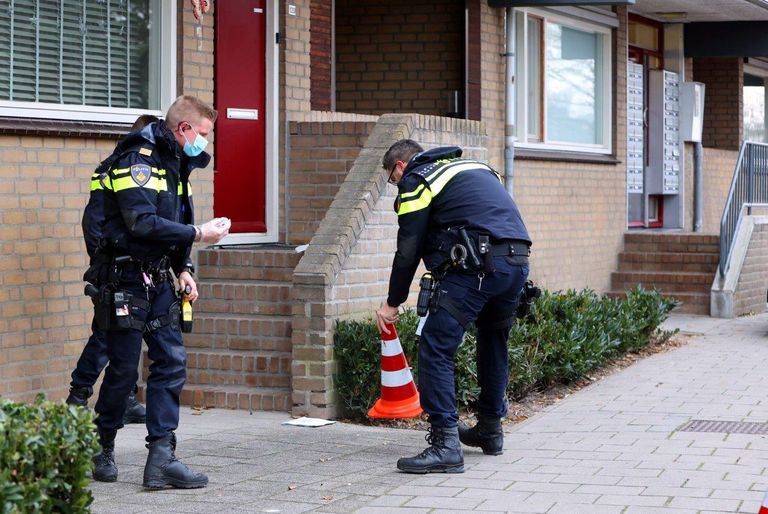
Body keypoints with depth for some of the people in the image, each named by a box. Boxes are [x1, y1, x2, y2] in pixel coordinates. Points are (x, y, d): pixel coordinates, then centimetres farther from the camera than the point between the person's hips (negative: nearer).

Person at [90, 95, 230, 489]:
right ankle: (102, 452, 17)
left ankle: (161, 459, -1)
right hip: (127, 278, -9)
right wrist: (197, 233, -19)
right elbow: (143, 223, -24)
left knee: (172, 362, 0)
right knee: (123, 370, -1)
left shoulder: (173, 163, 15)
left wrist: (183, 270, 8)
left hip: (158, 281, 9)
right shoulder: (137, 159, -14)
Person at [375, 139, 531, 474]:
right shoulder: (474, 167, 30)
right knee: (493, 342, 25)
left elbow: (408, 250, 4)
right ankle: (490, 429, 37)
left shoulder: (416, 180, 7)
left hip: (478, 265, -8)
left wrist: (392, 303, 15)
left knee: (436, 347, -6)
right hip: (518, 262, 8)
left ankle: (445, 443, -14)